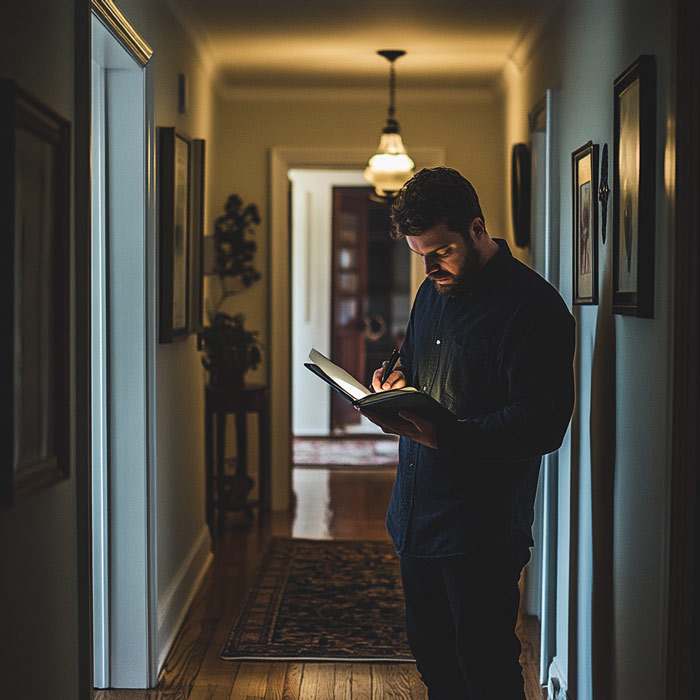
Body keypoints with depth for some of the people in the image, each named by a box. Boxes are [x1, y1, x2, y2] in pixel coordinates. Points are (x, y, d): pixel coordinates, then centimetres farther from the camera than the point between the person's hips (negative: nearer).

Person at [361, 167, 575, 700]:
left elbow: (542, 425, -22)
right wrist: (397, 385, 2)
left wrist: (444, 438, -33)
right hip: (416, 515, 8)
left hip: (482, 530, -8)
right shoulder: (434, 292, 12)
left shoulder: (534, 307, -15)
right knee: (432, 657, 18)